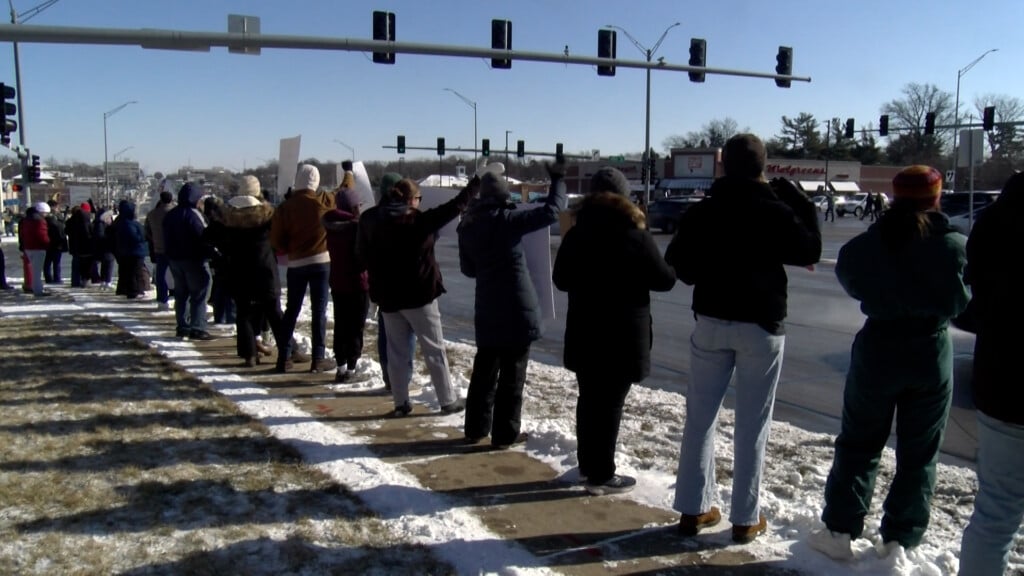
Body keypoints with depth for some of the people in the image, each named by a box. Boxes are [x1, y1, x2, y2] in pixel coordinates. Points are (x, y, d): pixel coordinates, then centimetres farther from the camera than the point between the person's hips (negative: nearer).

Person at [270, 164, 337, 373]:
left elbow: (276, 241, -4)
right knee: (319, 311, 2)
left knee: (291, 310, 12)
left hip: (296, 264, 2)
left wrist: (292, 250, 13)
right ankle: (319, 359, 2)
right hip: (320, 262, -2)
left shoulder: (285, 207, -4)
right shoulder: (325, 201, -6)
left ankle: (283, 357, 14)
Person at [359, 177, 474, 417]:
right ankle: (448, 401, 10)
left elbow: (363, 253, 14)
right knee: (434, 350, 5)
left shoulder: (375, 223, 4)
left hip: (388, 297, 5)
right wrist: (475, 184, 1)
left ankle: (400, 403, 14)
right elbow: (454, 207, -10)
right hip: (419, 294, -5)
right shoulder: (418, 220, -13)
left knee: (397, 351, 12)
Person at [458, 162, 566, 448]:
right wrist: (558, 179, 0)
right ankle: (505, 434, 9)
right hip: (517, 308, -6)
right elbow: (551, 211, -14)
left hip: (486, 309, 6)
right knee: (512, 374, 3)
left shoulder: (467, 225, 6)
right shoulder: (507, 219, -13)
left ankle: (476, 428, 22)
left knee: (484, 370, 16)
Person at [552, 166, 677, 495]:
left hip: (584, 331, 5)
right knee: (610, 403, 1)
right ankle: (601, 476, 7)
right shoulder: (635, 235, -12)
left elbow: (561, 280, 10)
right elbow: (664, 281, -6)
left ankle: (587, 464, 28)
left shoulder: (576, 234, 2)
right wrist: (670, 268, 14)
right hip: (622, 334, -5)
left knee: (589, 398, 16)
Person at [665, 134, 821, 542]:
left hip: (711, 321, 3)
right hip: (761, 325, -2)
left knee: (700, 416, 10)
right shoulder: (776, 212, -9)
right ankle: (745, 518, 11)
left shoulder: (702, 212, 0)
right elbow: (811, 251, 3)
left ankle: (693, 508, 15)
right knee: (752, 423, 5)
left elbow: (677, 260, 6)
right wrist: (800, 202, 7)